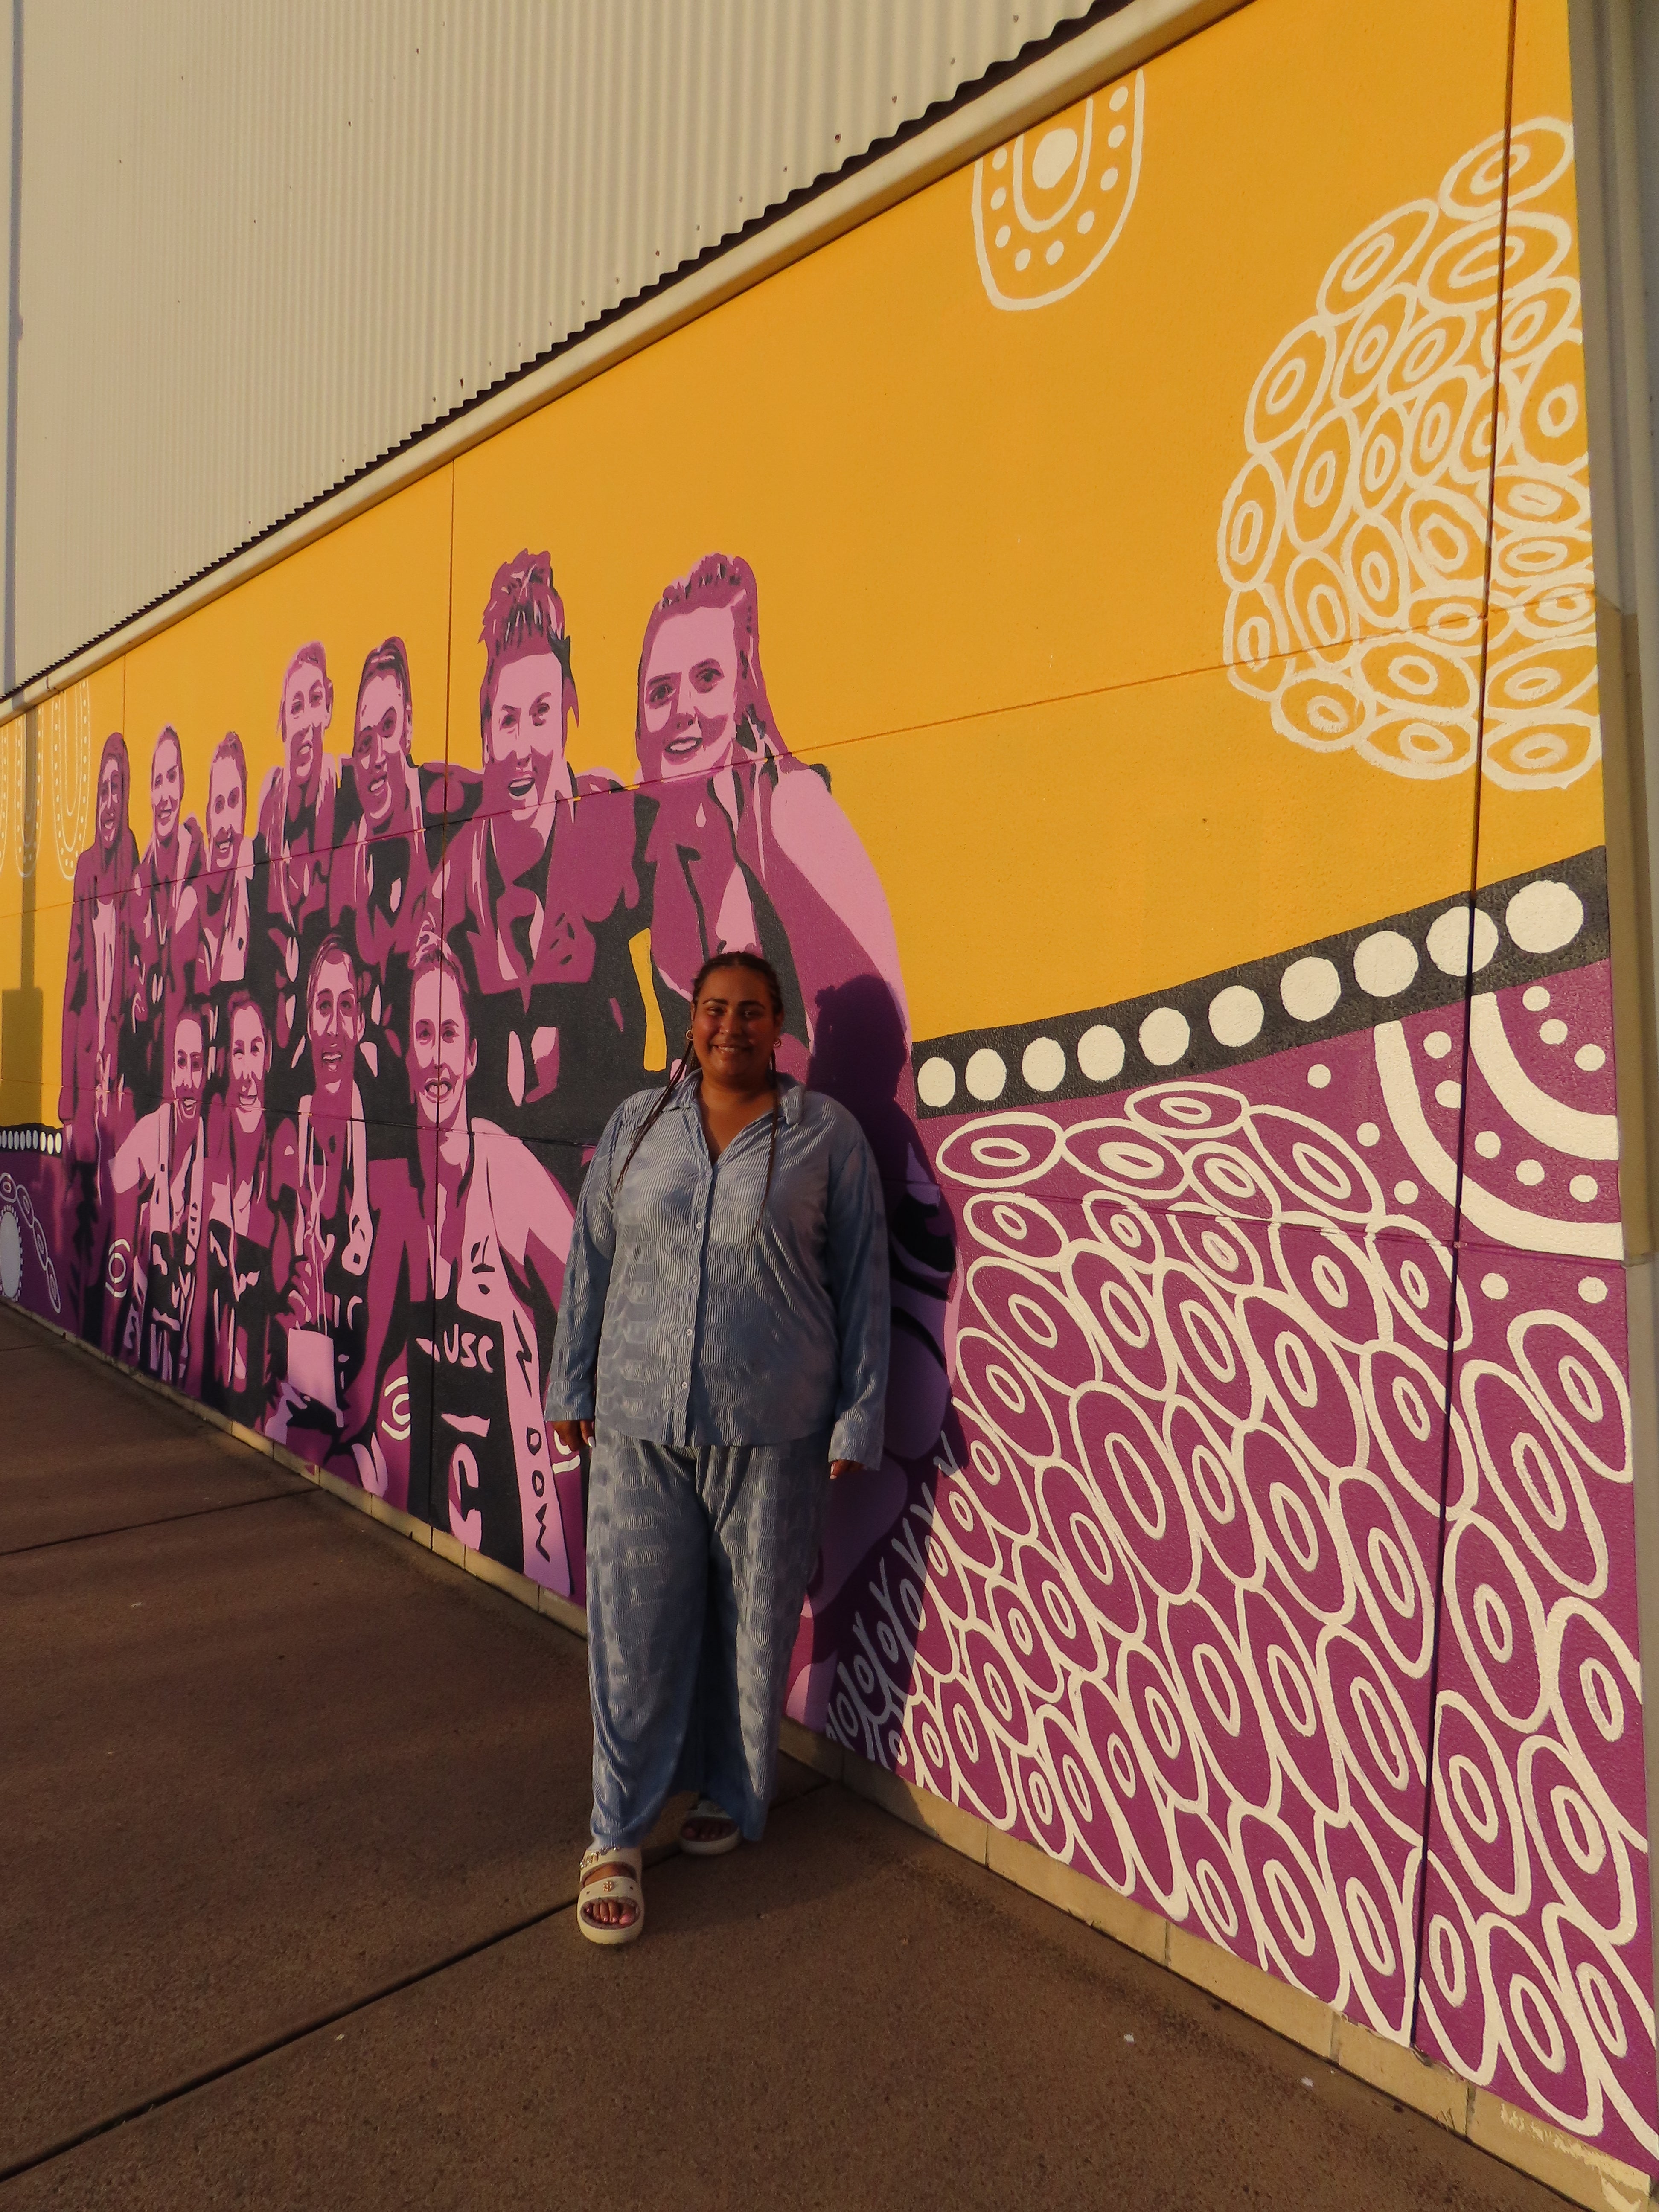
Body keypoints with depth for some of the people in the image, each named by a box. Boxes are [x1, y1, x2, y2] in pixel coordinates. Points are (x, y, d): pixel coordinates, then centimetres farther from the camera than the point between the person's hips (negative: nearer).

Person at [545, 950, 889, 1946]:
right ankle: (617, 1838, 22)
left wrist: (857, 1418, -2)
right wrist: (572, 1387, 10)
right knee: (635, 1623, 5)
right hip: (640, 1423, 2)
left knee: (756, 1624, 11)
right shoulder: (636, 1125, 6)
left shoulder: (826, 1134, -2)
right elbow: (591, 1259, 11)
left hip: (771, 1430, -1)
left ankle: (730, 1798, 35)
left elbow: (862, 1285, 0)